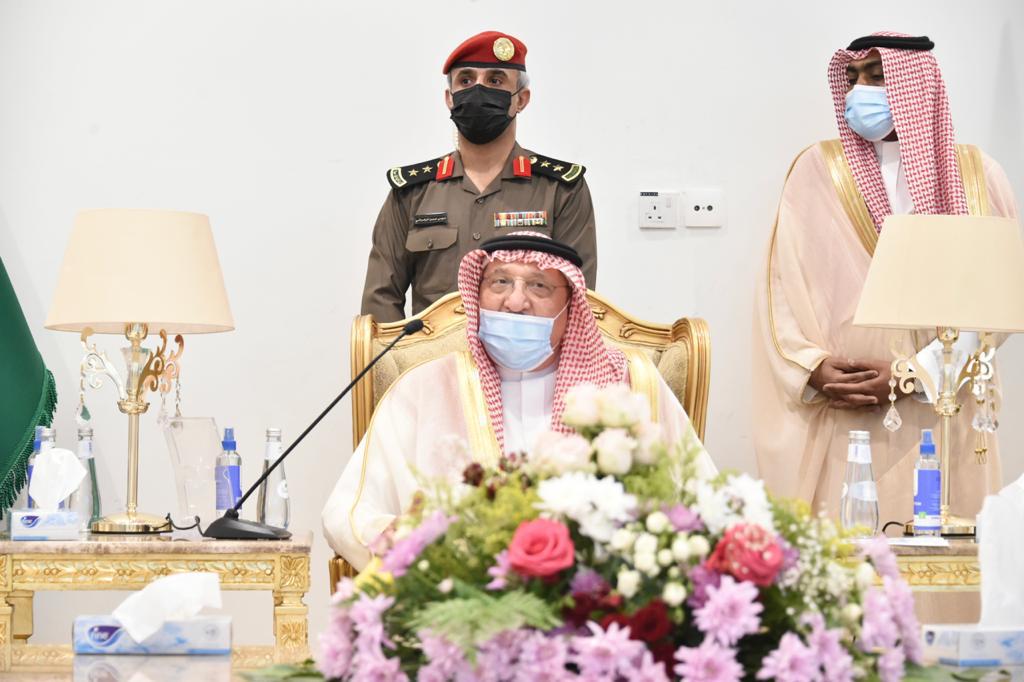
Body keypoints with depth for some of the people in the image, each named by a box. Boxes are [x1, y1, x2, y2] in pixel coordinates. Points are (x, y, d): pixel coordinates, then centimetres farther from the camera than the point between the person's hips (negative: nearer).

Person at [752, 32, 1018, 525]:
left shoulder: (976, 176, 6)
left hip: (940, 415, 0)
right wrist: (814, 368, -15)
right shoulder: (818, 169, 7)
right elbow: (783, 282, 0)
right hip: (835, 417, 0)